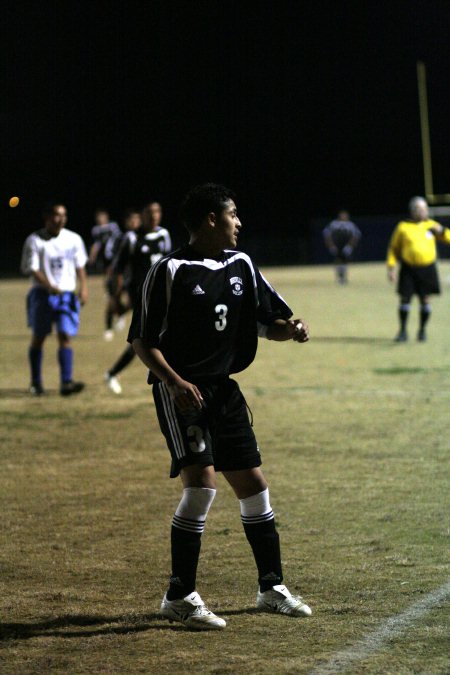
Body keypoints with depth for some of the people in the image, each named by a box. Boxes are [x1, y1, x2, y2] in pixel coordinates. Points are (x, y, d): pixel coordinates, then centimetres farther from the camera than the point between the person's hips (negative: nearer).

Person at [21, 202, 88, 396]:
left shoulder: (74, 239, 5)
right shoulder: (34, 241, -6)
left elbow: (80, 266, 13)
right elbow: (32, 269, -10)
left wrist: (83, 287, -1)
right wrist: (50, 287, -23)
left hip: (67, 295, 2)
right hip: (42, 293, -2)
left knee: (66, 337, -10)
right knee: (38, 338, 7)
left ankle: (66, 383, -15)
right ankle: (36, 383, 19)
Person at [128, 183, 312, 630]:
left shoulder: (241, 266, 9)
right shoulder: (170, 271, -11)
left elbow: (266, 321, 15)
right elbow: (142, 340, -10)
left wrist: (290, 330, -8)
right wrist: (174, 382, -24)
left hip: (223, 388, 7)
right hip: (182, 389, -7)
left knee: (252, 483, 9)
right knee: (202, 480, -19)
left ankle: (272, 588, 23)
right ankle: (180, 597, -11)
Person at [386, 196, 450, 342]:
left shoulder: (431, 225, 7)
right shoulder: (403, 227, 2)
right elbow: (393, 248, 8)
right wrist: (391, 267, 0)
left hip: (427, 269, 1)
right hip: (408, 268, -1)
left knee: (425, 300, 1)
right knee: (405, 298, -3)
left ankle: (422, 330, 16)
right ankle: (403, 331, 9)